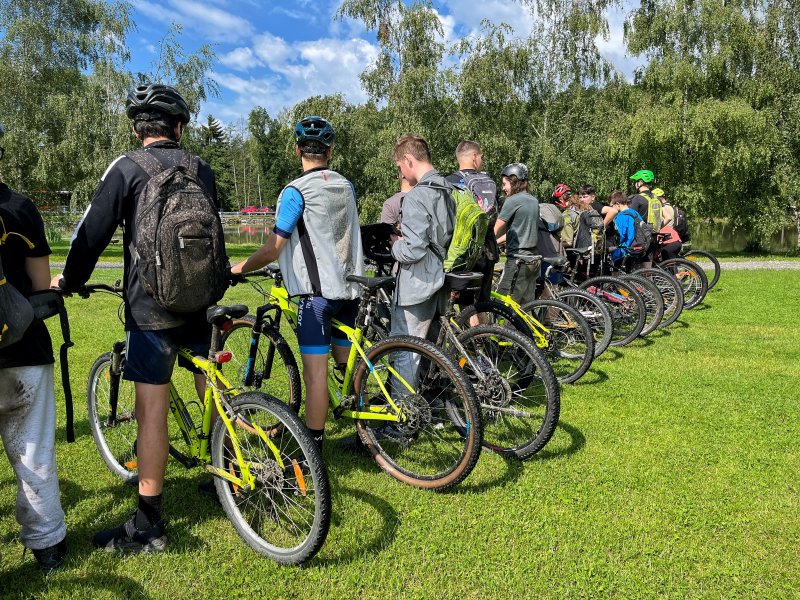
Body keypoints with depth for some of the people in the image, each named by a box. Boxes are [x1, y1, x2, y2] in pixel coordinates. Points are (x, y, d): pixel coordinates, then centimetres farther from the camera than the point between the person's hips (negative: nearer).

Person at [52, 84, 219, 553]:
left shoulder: (127, 168, -6)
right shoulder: (203, 170, 8)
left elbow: (93, 231, -6)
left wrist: (69, 280, 11)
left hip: (151, 308, -5)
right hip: (202, 303, 5)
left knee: (152, 412, -2)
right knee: (215, 396, 18)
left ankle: (149, 526, 5)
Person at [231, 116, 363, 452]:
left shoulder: (296, 191, -10)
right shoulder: (347, 187, 10)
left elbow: (272, 250, -13)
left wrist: (237, 269, 1)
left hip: (317, 290, -7)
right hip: (350, 287, 7)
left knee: (315, 371, -5)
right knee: (348, 366, 16)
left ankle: (313, 448, -1)